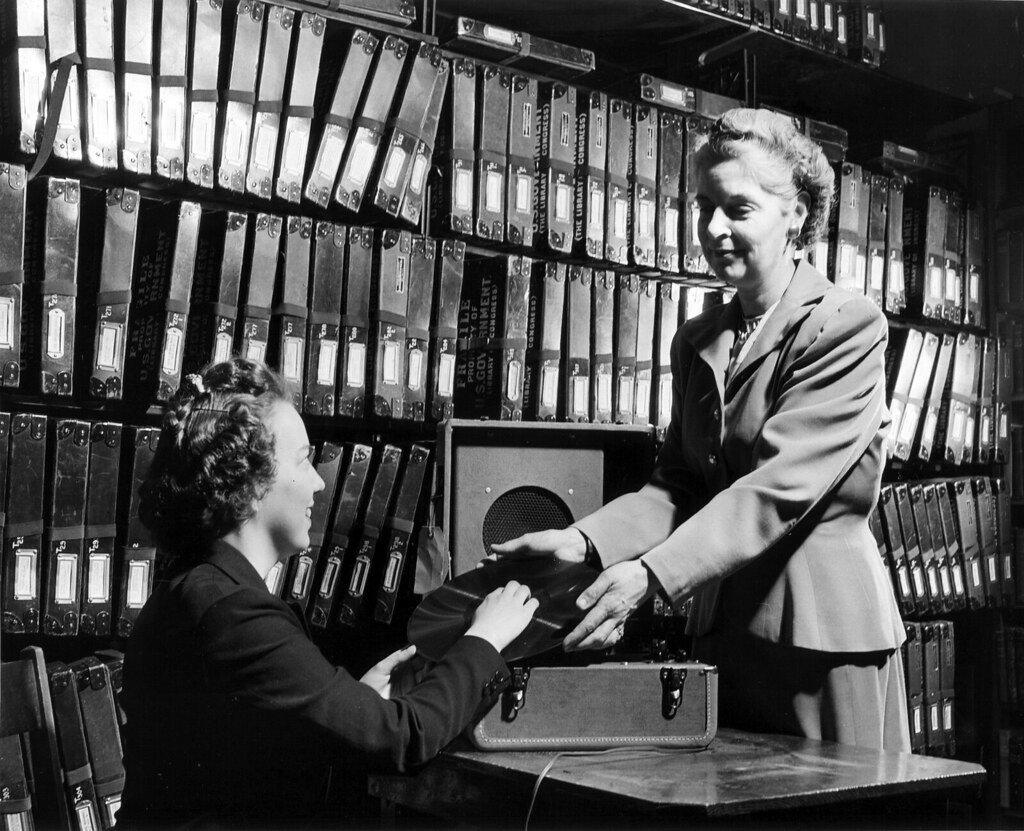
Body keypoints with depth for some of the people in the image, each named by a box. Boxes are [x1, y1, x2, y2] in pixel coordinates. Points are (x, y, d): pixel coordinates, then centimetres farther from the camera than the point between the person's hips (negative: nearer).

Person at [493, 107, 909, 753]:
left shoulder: (848, 325, -10)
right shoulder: (697, 341, 12)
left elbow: (780, 483, -20)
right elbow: (678, 484, 10)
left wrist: (651, 573, -28)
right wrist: (586, 541, -8)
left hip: (822, 628, -6)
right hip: (722, 625, 7)